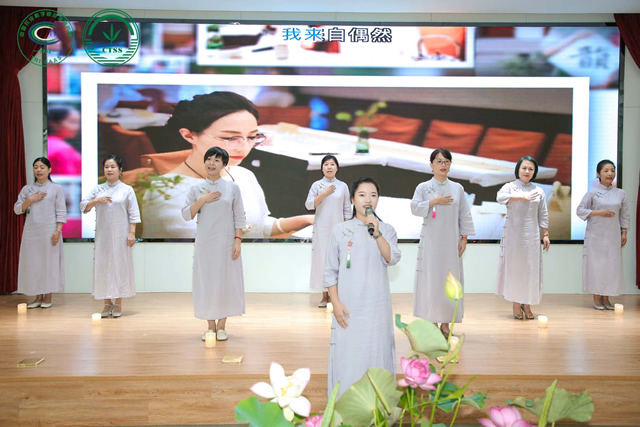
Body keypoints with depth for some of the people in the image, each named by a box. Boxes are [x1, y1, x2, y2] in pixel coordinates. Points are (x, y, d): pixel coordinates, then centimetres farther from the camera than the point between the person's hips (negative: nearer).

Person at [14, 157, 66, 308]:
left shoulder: (56, 189, 3)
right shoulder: (27, 189, 12)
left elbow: (61, 212, -2)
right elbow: (17, 209, 9)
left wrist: (58, 230, -11)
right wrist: (30, 200, -7)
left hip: (49, 231, -3)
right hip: (31, 231, 3)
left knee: (50, 261, -1)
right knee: (32, 262, 3)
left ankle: (48, 297, 7)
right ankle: (38, 297, 12)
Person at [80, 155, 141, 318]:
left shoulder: (127, 189, 1)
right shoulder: (97, 189, 9)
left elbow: (133, 213, -2)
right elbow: (83, 207, 4)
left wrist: (132, 233, -9)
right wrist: (96, 201, -13)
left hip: (120, 234, -3)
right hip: (103, 234, 3)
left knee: (120, 265, 1)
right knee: (102, 265, 3)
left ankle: (118, 303, 10)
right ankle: (107, 303, 13)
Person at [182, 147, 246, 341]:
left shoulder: (232, 187, 1)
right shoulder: (196, 188, 4)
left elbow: (239, 217, 0)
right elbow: (186, 215, 0)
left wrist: (238, 240, -8)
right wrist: (202, 200, -12)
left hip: (226, 243, -1)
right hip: (204, 243, 1)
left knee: (226, 282, 2)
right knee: (206, 282, 4)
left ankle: (221, 326, 13)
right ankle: (210, 326, 14)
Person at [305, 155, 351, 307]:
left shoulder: (343, 186, 4)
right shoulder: (316, 185, 2)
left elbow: (347, 210, 5)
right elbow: (308, 205, -6)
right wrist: (324, 194, -15)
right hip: (321, 229, 0)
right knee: (322, 259, 0)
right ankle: (325, 295, 9)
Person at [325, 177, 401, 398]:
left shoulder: (387, 230, 3)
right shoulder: (340, 229, -1)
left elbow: (392, 259, -14)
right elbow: (330, 271, 0)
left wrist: (377, 233, -23)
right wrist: (336, 303, -7)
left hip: (376, 305, 1)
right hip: (348, 305, -1)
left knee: (376, 352, 7)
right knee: (347, 353, 3)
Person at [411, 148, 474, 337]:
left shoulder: (457, 188, 7)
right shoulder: (423, 187, 2)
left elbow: (464, 215, 7)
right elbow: (415, 208, -10)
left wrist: (464, 238, 1)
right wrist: (434, 201, -18)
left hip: (451, 242, 2)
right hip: (430, 241, -2)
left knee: (449, 280, 3)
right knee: (430, 279, -2)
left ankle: (445, 323, 12)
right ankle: (432, 323, 7)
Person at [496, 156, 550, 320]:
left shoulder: (538, 191, 11)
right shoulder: (510, 186, 2)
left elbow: (543, 215, 13)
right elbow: (501, 197, -20)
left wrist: (545, 235, 8)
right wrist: (523, 197, -26)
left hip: (531, 235, 3)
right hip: (513, 234, -2)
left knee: (530, 268, 2)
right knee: (514, 267, 0)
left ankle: (527, 305, 12)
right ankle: (516, 306, 10)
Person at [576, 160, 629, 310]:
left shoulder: (620, 194, 6)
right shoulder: (592, 192, -3)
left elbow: (624, 215, 12)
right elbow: (580, 210, -3)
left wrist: (624, 233, 8)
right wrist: (598, 213, -15)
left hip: (613, 235, 3)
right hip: (595, 235, -3)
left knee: (612, 265, 2)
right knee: (596, 264, -2)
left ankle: (606, 298, 13)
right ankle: (597, 298, 9)